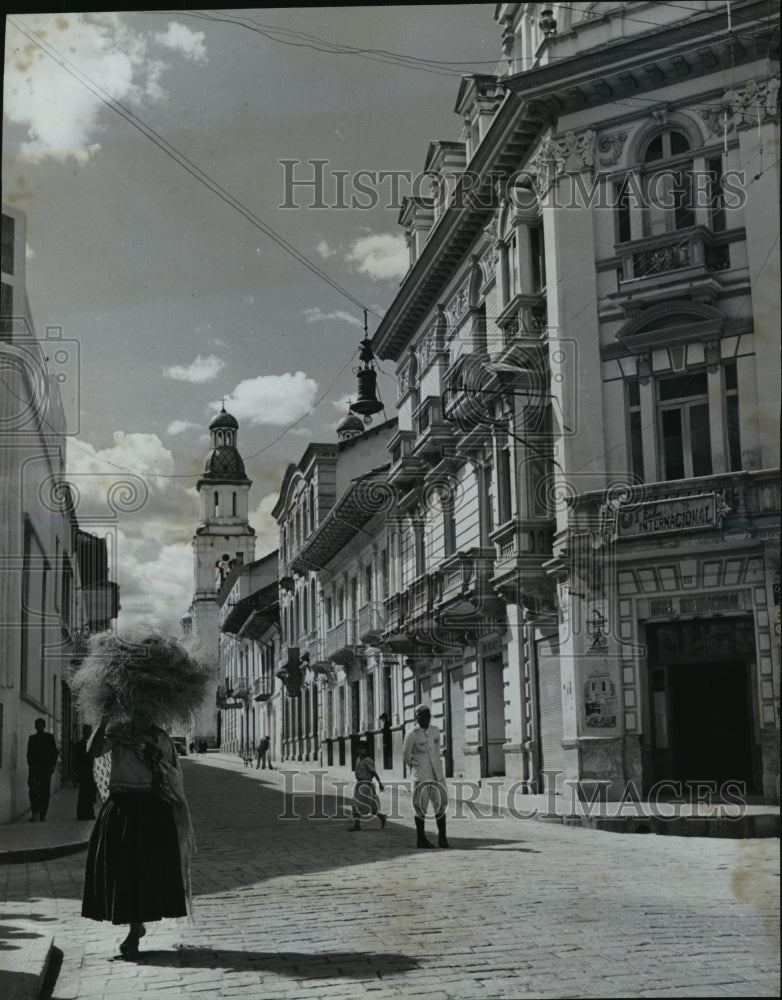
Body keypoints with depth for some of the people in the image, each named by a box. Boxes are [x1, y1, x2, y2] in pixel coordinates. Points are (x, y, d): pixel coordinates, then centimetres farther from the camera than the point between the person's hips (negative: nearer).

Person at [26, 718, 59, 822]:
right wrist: (30, 765, 3)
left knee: (44, 792, -1)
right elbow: (29, 754, 15)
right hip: (34, 768, 1)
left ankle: (42, 814, 3)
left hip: (46, 767, -1)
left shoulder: (49, 737, 8)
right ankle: (34, 812, -6)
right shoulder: (32, 738, 14)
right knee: (33, 790, -10)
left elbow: (55, 752, 7)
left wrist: (53, 765, -3)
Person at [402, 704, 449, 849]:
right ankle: (420, 839, 6)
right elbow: (406, 755, 4)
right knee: (421, 806, -1)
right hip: (421, 776, -5)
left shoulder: (435, 731, 9)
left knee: (441, 804, 3)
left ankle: (442, 836, 10)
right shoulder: (412, 735, -6)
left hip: (437, 773, 5)